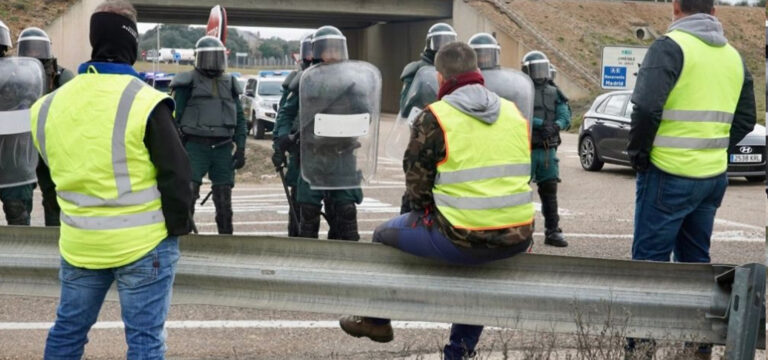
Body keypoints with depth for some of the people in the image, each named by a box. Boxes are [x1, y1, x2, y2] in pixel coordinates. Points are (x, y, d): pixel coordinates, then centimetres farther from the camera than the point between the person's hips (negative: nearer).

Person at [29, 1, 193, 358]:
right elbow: (175, 175, -12)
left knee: (68, 328, 18)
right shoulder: (145, 102, -16)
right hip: (143, 243, -5)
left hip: (78, 243, 5)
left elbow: (61, 172, 13)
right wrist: (178, 226, -1)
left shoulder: (49, 105, 2)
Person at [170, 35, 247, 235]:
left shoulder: (230, 84, 14)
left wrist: (240, 148, 7)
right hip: (195, 146, -4)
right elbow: (175, 118, -2)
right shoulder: (187, 83, 1)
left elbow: (240, 119, 15)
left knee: (224, 199, 9)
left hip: (223, 148, 4)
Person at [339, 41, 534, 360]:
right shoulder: (515, 113, 9)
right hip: (517, 240, 5)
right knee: (476, 264, 40)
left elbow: (416, 187, -3)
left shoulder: (433, 119, -7)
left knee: (385, 235, 20)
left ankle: (375, 320, 37)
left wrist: (431, 212, 16)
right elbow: (522, 177, 16)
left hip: (461, 241, -5)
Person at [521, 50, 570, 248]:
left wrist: (555, 126, -20)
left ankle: (552, 231, 15)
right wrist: (541, 124, -26)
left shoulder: (554, 93, 13)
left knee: (549, 191, 9)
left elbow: (565, 116, 2)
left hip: (548, 150, 5)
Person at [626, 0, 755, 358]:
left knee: (650, 259, 1)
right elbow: (746, 118, 15)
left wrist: (638, 152, -7)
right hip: (714, 176, 7)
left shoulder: (671, 45, -11)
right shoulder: (732, 55, 10)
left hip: (669, 174, -6)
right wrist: (714, 150, 17)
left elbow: (646, 107, -20)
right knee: (695, 259, 17)